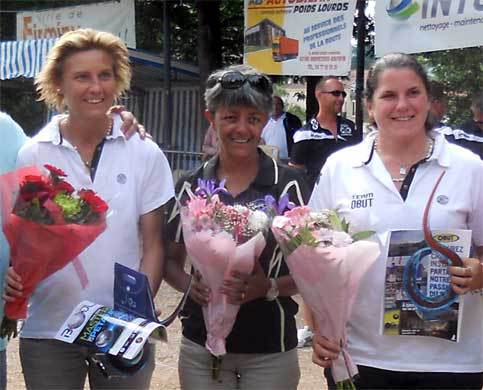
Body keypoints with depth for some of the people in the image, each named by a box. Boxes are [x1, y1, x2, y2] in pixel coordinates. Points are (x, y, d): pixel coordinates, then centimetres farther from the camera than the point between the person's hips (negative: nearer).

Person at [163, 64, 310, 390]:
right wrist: (189, 284, -11)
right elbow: (171, 259, 9)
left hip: (271, 351, -2)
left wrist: (269, 287, -19)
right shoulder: (191, 186, 1)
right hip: (201, 347, 2)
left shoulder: (289, 185, -6)